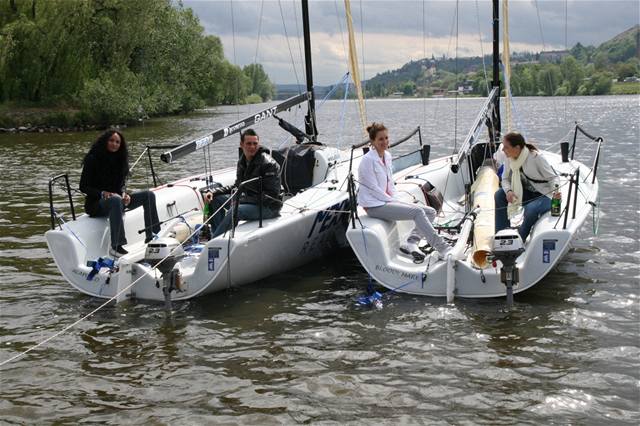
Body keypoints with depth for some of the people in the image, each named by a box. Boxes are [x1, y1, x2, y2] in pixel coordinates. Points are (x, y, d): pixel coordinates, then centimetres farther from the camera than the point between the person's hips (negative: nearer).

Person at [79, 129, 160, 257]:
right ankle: (116, 246, -44)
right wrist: (103, 193, -24)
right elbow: (83, 186, -10)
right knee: (116, 200, -41)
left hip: (115, 200, 7)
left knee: (149, 195, -6)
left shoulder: (119, 159, 11)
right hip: (96, 204, -7)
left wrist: (124, 194, -8)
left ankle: (151, 236, -8)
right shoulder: (93, 159, -8)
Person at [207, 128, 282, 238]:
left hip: (269, 207, -9)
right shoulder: (242, 161, 8)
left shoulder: (268, 164, -18)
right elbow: (238, 186, 17)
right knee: (216, 199, 2)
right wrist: (214, 192, 3)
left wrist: (244, 200, -25)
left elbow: (271, 195, -21)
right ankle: (218, 236, -6)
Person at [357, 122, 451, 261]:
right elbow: (374, 190, -17)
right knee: (417, 212, -23)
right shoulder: (367, 160, -15)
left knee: (430, 212, -1)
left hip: (387, 200, 9)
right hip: (374, 206, -9)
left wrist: (394, 198, 3)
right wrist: (394, 201, -11)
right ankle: (443, 249, -22)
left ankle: (411, 242, -9)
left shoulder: (387, 156, 11)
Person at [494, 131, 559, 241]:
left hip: (544, 196, -7)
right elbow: (505, 179, 3)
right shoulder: (509, 158, -7)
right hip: (526, 193, 7)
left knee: (530, 209, -36)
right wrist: (508, 191, -20)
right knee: (499, 195, -12)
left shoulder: (536, 158, -24)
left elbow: (553, 178, -17)